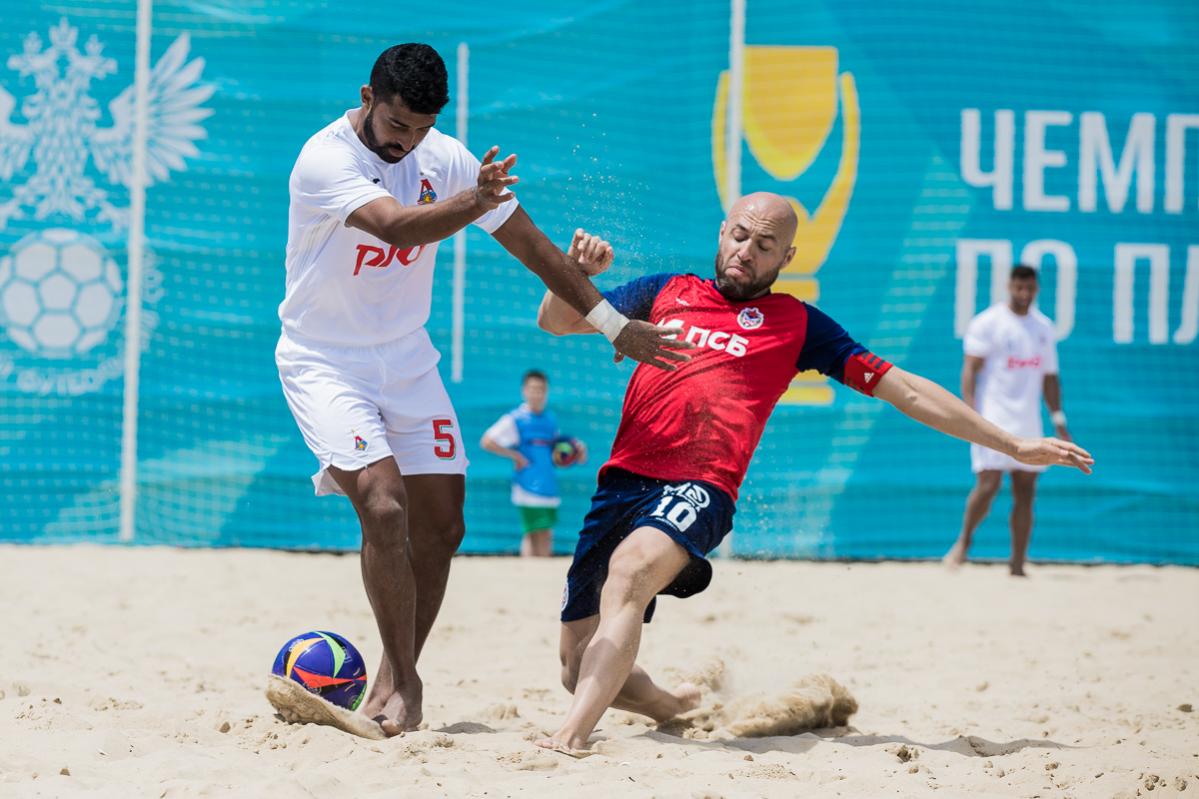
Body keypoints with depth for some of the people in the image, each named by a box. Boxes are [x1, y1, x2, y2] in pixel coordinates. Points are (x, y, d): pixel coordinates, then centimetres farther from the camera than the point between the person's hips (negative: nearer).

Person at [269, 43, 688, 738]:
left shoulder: (444, 159, -4)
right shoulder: (325, 160, -21)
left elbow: (531, 243, 4)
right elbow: (397, 225, -39)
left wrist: (614, 322, 5)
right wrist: (470, 203, -58)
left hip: (407, 359, 6)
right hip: (324, 361, -6)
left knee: (441, 527, 2)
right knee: (384, 508, -22)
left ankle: (394, 680, 17)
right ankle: (404, 685, -11)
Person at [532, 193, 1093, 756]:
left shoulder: (796, 324, 14)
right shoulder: (667, 292, 20)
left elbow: (903, 389, 15)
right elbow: (554, 322, 23)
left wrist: (1013, 445, 13)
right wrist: (575, 272, -1)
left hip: (700, 491, -4)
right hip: (624, 478, 4)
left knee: (629, 570, -36)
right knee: (579, 665, 5)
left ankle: (572, 737, -46)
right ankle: (671, 706, 36)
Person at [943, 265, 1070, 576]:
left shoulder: (1044, 327, 13)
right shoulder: (987, 323, -3)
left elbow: (1049, 377, 18)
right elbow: (970, 368, -7)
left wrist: (1059, 422, 12)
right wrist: (970, 411, -18)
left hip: (1028, 421, 5)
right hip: (993, 418, -5)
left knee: (1025, 492, 1)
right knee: (988, 485, -12)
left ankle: (1017, 565, 6)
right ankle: (964, 540, 12)